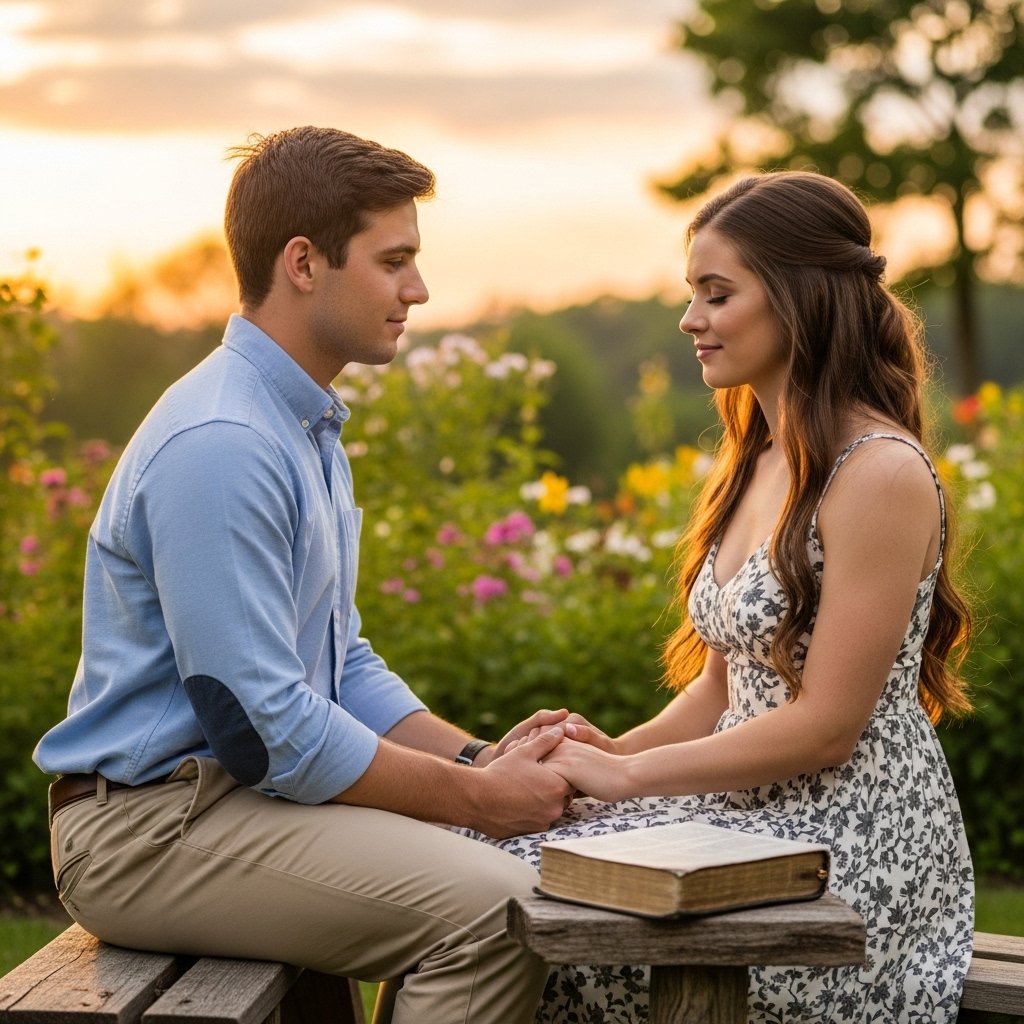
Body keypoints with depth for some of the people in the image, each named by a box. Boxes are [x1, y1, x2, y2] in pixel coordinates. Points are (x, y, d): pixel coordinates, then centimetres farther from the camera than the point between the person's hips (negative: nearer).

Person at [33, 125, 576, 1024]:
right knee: (493, 907, -24)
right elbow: (259, 726, -22)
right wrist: (476, 797, -14)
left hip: (243, 794, 10)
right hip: (154, 828, -10)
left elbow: (341, 667, 19)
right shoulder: (218, 446, -20)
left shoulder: (310, 432, 14)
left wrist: (482, 759, 3)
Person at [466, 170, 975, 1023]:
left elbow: (826, 725, -18)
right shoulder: (758, 462, 13)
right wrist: (618, 750, -2)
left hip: (852, 849, -8)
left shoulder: (880, 473, -16)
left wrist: (627, 774, -14)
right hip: (754, 816, 8)